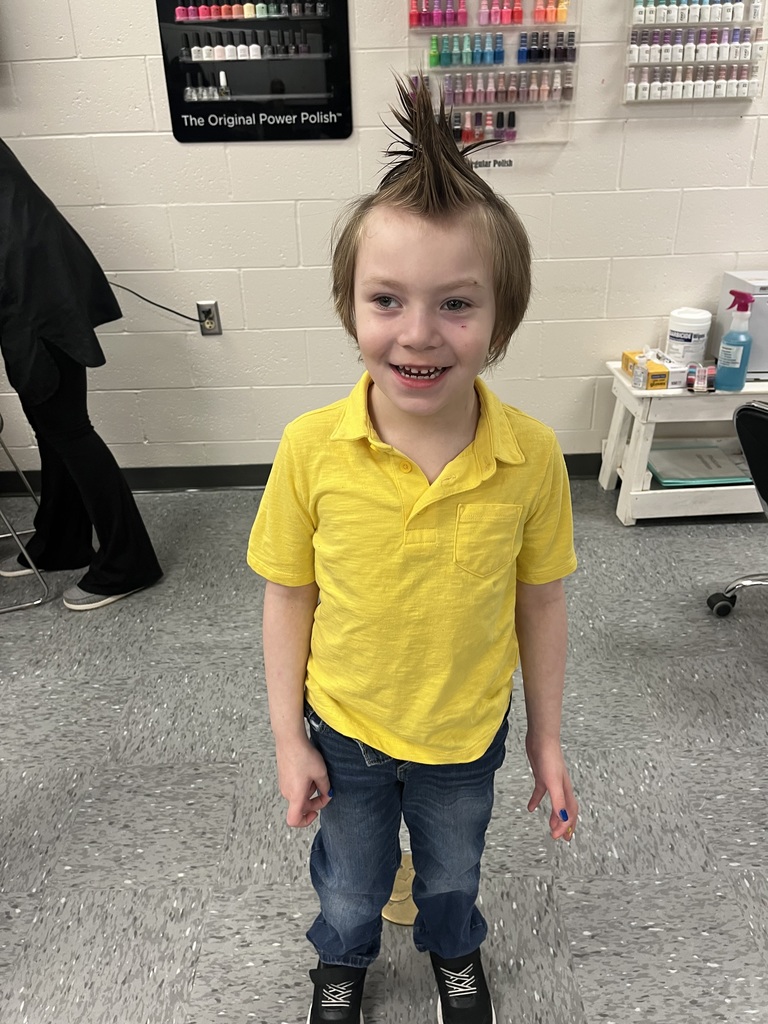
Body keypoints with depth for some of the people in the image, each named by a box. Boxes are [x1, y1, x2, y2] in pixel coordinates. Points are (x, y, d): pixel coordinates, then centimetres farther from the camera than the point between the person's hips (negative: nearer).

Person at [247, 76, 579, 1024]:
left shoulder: (532, 456, -22)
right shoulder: (310, 449, -24)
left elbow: (540, 602, -9)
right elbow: (289, 597, -12)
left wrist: (547, 736, 1)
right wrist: (288, 740, -5)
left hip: (469, 734, 1)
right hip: (343, 729, 0)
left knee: (453, 870, 31)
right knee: (351, 880, 29)